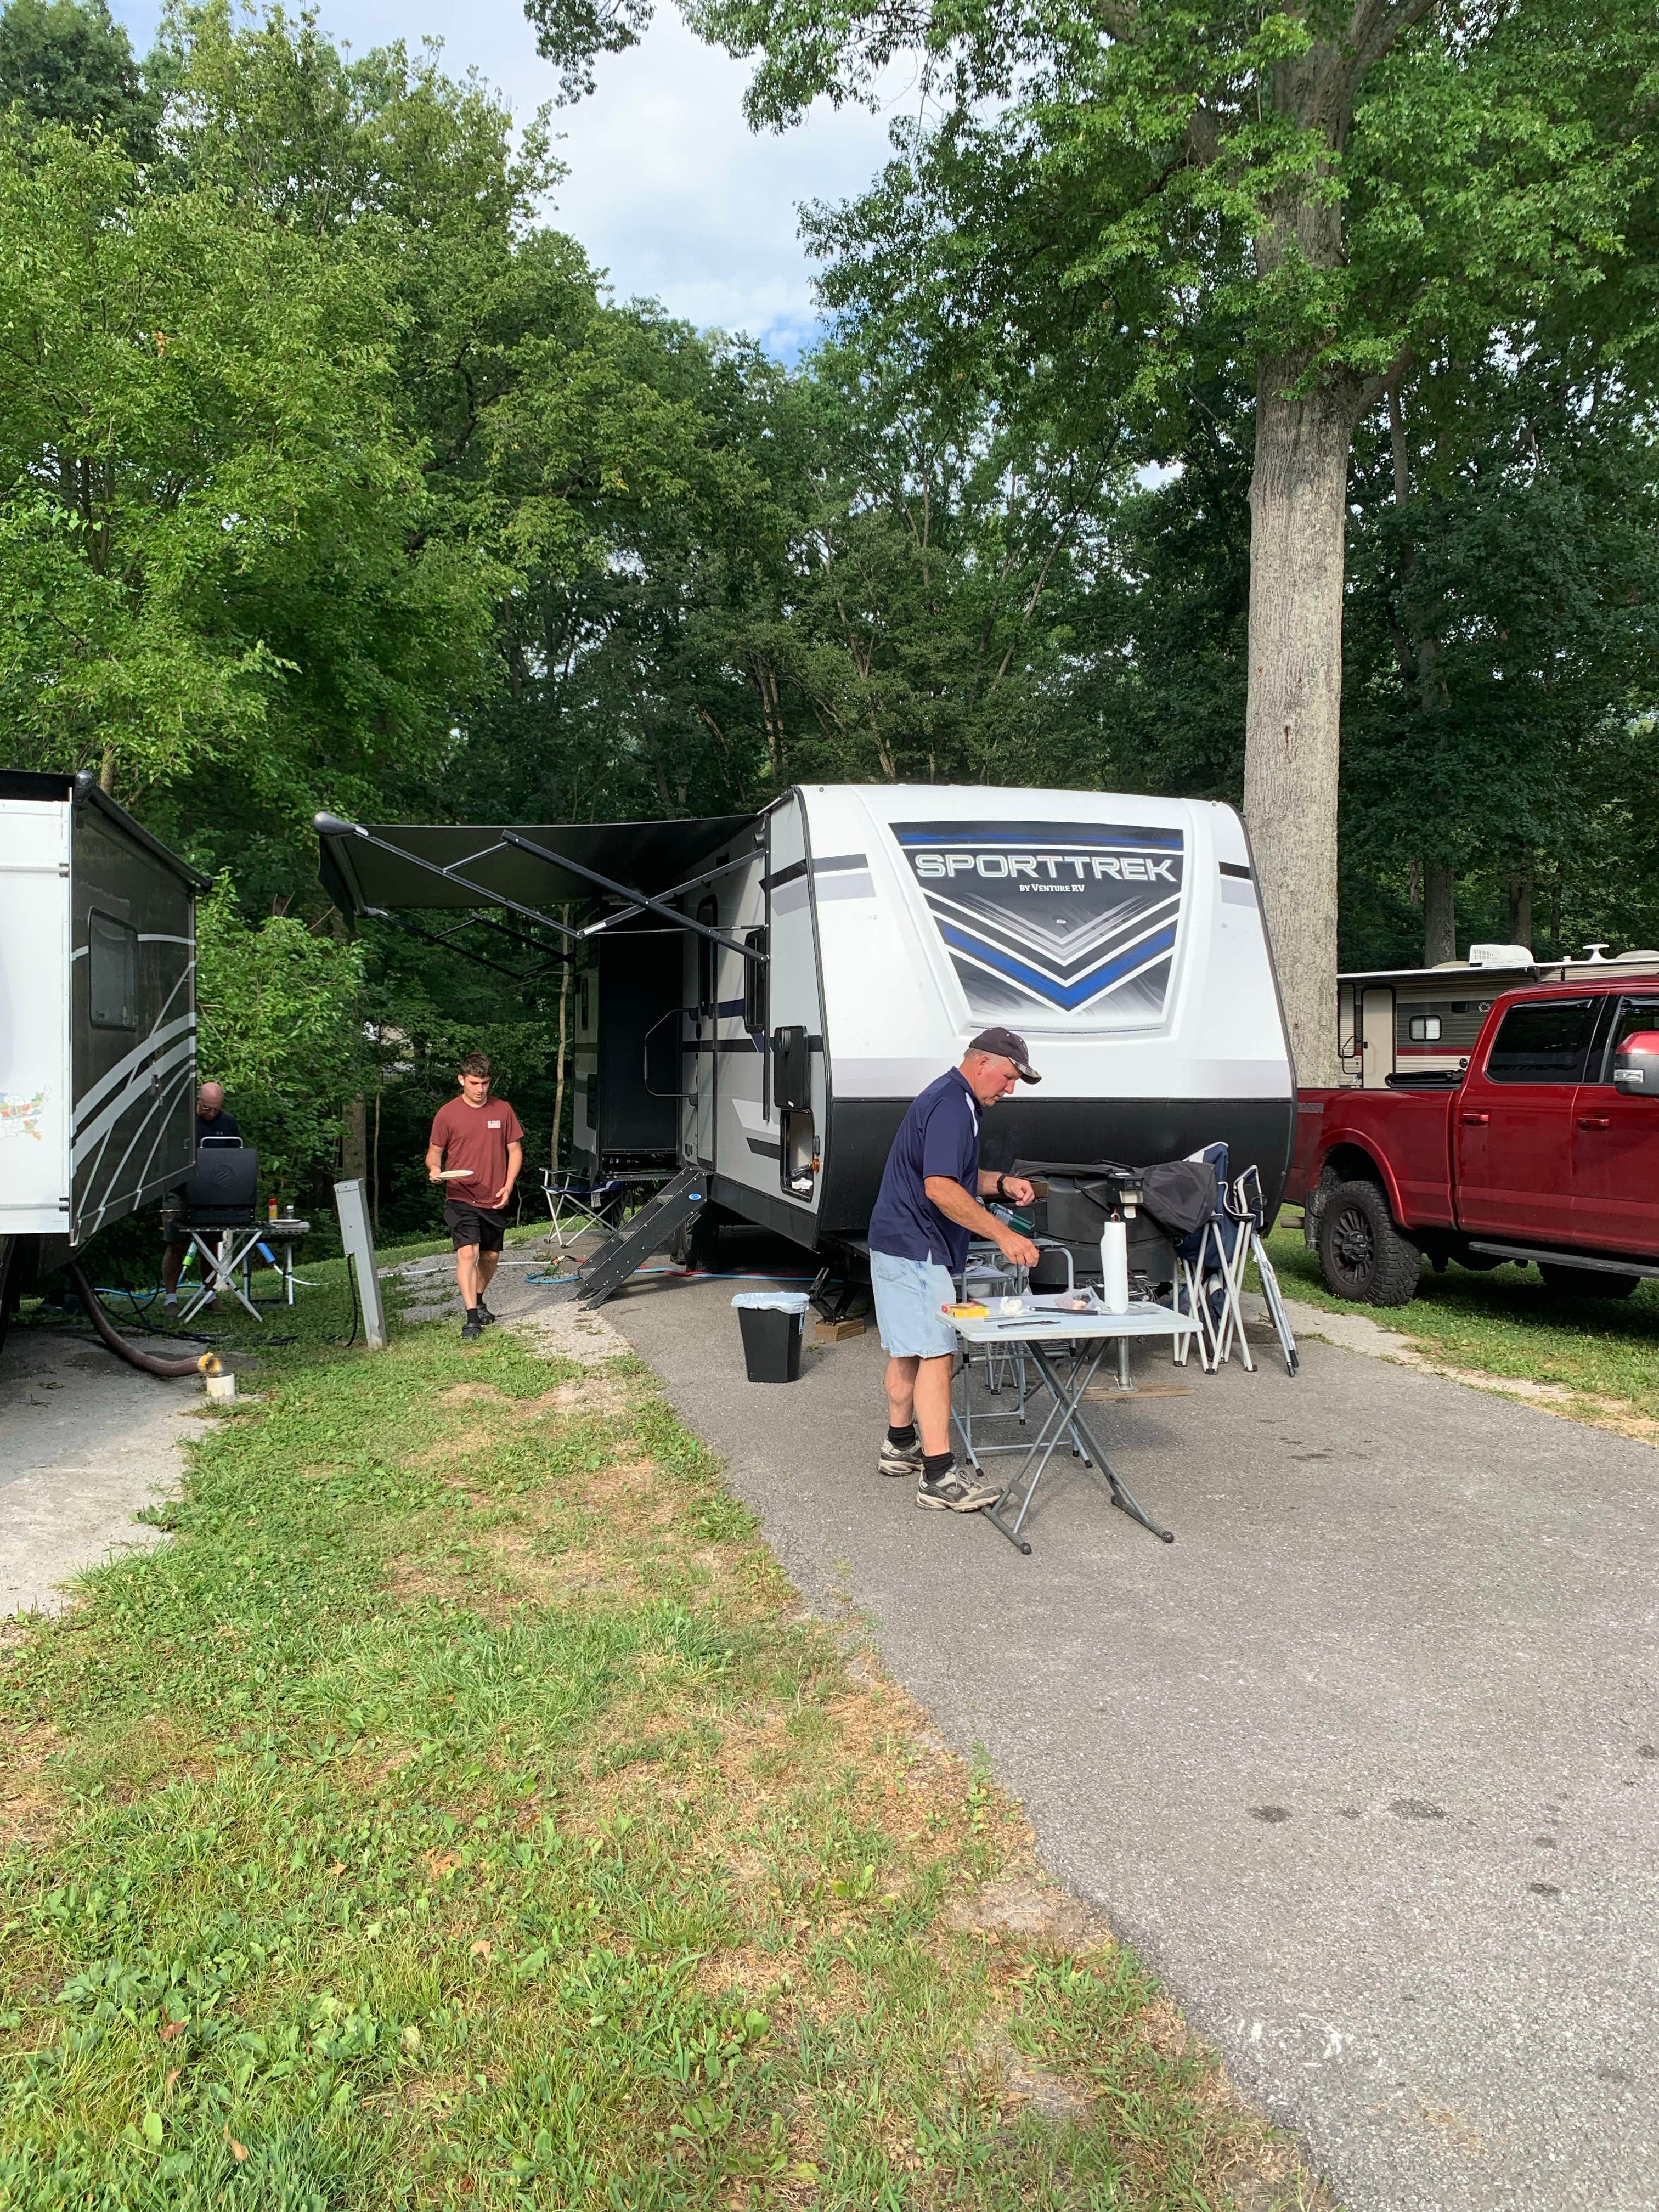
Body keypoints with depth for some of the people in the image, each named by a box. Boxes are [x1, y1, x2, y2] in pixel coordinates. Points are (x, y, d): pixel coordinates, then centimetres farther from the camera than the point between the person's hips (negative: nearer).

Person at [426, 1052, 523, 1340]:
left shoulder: (503, 1110, 3)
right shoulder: (447, 1114, -3)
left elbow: (515, 1150, 9)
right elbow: (434, 1151, 6)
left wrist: (509, 1185, -3)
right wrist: (434, 1169, -17)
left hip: (495, 1200, 3)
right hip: (461, 1199, -3)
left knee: (491, 1256, 14)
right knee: (467, 1253, -17)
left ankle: (479, 1301, 39)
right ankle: (472, 1317, -15)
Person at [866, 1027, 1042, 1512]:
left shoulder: (954, 1101, 16)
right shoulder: (951, 1106, -19)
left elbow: (956, 1176, 26)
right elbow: (940, 1188, -29)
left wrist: (1001, 1184, 8)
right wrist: (1003, 1235, -28)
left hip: (900, 1247, 11)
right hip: (916, 1251, -11)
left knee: (907, 1351, 20)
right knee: (936, 1355, -13)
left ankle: (900, 1446, 32)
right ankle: (938, 1477, -13)